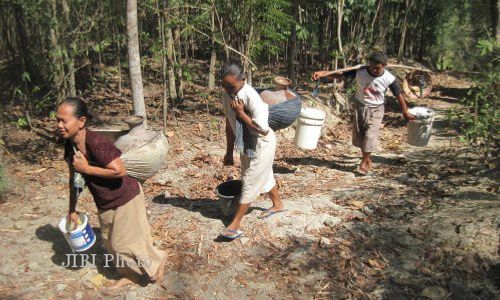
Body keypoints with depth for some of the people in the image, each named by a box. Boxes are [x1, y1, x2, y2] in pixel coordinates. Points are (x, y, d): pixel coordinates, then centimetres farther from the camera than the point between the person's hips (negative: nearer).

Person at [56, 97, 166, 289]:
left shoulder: (96, 143, -30)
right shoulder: (70, 145, -5)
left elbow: (119, 171, -33)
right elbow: (74, 178, 7)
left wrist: (87, 168, -25)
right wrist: (72, 209, 13)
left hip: (125, 198, -8)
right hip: (104, 203, 8)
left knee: (124, 241, 6)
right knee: (111, 242, 20)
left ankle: (157, 262, 31)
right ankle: (130, 274, 41)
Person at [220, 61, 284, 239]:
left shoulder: (251, 97, -30)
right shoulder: (227, 96, -8)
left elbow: (263, 130, -31)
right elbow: (229, 125, 4)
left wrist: (241, 113, -30)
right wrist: (229, 152, 9)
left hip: (262, 144, -8)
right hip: (246, 144, 8)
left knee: (250, 182, 0)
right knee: (264, 176, 24)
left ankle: (235, 225, 10)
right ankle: (277, 205, 49)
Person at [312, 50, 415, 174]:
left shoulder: (389, 79, -18)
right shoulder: (359, 71, -18)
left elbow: (399, 95, -5)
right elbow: (339, 75, -19)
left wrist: (405, 113, 5)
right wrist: (323, 73, -37)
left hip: (375, 110, -2)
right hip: (359, 107, 2)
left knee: (370, 136, -10)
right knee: (359, 135, 9)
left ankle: (364, 162, 11)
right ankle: (368, 160, 29)